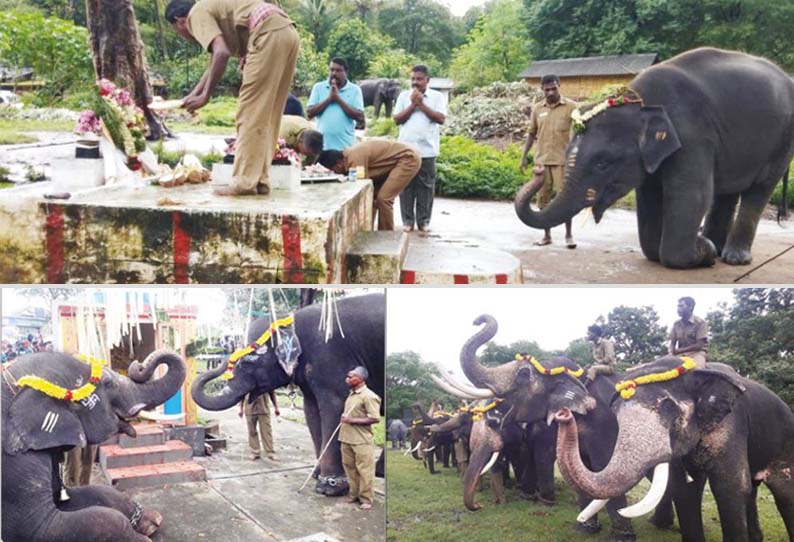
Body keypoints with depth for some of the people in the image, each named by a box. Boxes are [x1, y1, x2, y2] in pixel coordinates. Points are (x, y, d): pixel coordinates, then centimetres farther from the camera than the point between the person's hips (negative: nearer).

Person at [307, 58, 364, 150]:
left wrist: (338, 99, -11)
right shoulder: (318, 87, 6)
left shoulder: (354, 90, 2)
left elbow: (359, 116, -8)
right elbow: (309, 112, -2)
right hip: (322, 145, 1)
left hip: (346, 146, -1)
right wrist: (329, 99, -11)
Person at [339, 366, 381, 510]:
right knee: (349, 467, 14)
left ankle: (366, 499, 9)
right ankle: (354, 494, 27)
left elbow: (375, 418, -19)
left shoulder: (368, 396, -14)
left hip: (362, 440, -8)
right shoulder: (351, 394, 11)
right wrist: (344, 419, 9)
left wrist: (352, 421, -19)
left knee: (364, 470, -1)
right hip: (347, 438, 8)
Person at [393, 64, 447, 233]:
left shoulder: (437, 96, 4)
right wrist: (413, 105, -7)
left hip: (427, 150, -1)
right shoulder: (404, 96, 9)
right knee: (406, 186, 2)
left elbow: (441, 118, -7)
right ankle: (407, 221, 9)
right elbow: (397, 119, 2)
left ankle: (423, 221, 10)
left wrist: (421, 104, -8)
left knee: (426, 186, 2)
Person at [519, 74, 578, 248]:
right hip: (541, 160, 4)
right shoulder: (537, 108, 8)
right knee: (543, 199, 6)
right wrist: (524, 157, 10)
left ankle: (569, 235, 10)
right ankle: (547, 235, 17)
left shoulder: (571, 106, -3)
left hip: (562, 160, -3)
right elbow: (532, 134, 15)